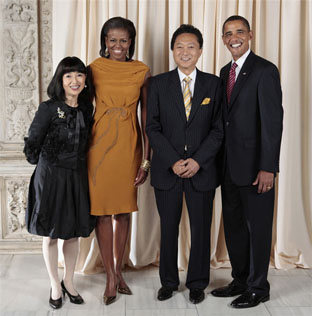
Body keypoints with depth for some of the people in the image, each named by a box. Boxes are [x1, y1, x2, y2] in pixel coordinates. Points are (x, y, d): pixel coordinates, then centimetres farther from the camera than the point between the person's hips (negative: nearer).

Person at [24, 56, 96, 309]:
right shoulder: (49, 108, -10)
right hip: (51, 176, -4)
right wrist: (33, 154, -24)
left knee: (74, 233, 14)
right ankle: (55, 285, 27)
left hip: (78, 177, 4)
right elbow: (33, 140, -11)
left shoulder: (86, 109, 4)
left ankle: (69, 282, 34)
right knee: (50, 234, 8)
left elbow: (87, 143, 10)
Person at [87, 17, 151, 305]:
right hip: (100, 144, -1)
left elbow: (146, 116, 2)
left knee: (124, 210, 9)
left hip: (129, 146, 1)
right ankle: (111, 276, 14)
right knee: (102, 210, 2)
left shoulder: (142, 72, 1)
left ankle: (118, 270, 26)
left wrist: (147, 159, -2)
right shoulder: (94, 69, 0)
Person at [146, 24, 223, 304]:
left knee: (201, 229, 8)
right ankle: (169, 281, 28)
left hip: (202, 170, 0)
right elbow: (153, 127, 0)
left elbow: (218, 128, 0)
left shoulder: (213, 84, 3)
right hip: (167, 170, 0)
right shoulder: (159, 84, 3)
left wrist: (197, 160, -11)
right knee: (168, 228, 10)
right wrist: (173, 161, -11)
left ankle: (197, 283, 25)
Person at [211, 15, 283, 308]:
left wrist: (268, 167, -20)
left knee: (257, 227, 5)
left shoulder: (265, 70, -10)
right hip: (229, 164, 7)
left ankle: (258, 288, 19)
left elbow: (273, 121, -15)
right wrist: (221, 161, 10)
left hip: (254, 166, -7)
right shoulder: (225, 72, 13)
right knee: (234, 225, 15)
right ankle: (240, 280, 30)